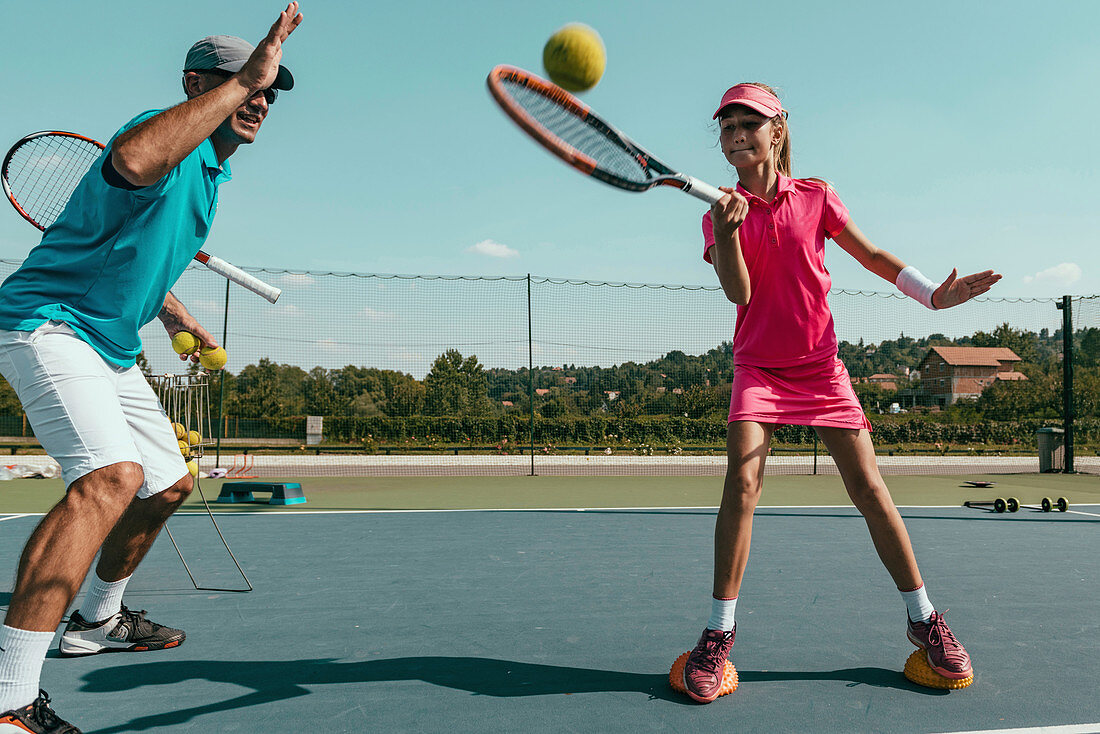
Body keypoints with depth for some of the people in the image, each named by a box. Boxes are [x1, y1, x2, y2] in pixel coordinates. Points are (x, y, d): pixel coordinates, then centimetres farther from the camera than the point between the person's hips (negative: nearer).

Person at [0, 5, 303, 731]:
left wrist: (174, 311, 21)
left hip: (112, 348, 10)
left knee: (168, 485, 15)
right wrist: (242, 78, -43)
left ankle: (96, 620, 36)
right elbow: (133, 161, -46)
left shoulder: (209, 169, 14)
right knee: (111, 476, -31)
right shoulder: (170, 137, -17)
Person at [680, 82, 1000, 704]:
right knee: (742, 483, -18)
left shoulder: (815, 197, 4)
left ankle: (925, 618, 18)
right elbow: (739, 293, -12)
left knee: (869, 486, -1)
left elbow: (872, 255, 10)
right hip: (758, 367, -1)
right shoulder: (721, 213, 1)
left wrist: (932, 293, 0)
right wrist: (730, 231, -28)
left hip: (820, 366, 1)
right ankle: (719, 633, -6)